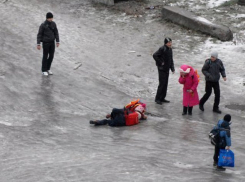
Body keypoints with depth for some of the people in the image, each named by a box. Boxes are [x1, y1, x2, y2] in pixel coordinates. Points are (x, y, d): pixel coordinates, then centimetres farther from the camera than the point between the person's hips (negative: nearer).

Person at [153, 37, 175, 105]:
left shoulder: (170, 49, 9)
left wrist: (172, 68, 10)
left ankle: (162, 98, 21)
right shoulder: (162, 49, -17)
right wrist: (160, 62, -18)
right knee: (162, 83, -7)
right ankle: (157, 98, 2)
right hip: (162, 69, -8)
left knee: (165, 84, 12)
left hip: (167, 69, 8)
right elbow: (154, 55, -24)